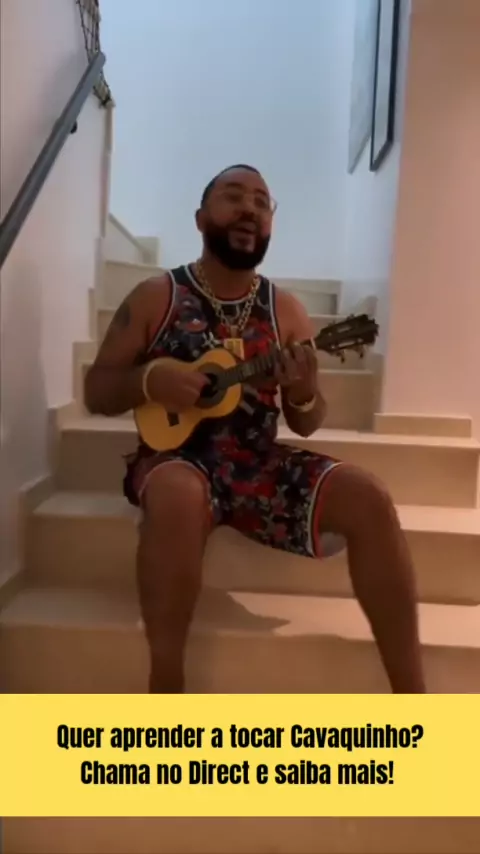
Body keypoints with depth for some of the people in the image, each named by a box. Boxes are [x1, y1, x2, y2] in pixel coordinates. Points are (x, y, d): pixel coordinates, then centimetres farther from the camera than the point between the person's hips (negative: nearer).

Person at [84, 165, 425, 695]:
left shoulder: (286, 311, 9)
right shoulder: (156, 297, 3)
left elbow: (306, 425, 10)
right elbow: (96, 391, 3)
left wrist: (305, 394, -14)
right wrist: (149, 380, -18)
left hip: (259, 463, 3)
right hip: (178, 458, -2)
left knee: (368, 498, -19)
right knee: (177, 498, -38)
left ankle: (410, 694, -8)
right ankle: (165, 686, -20)